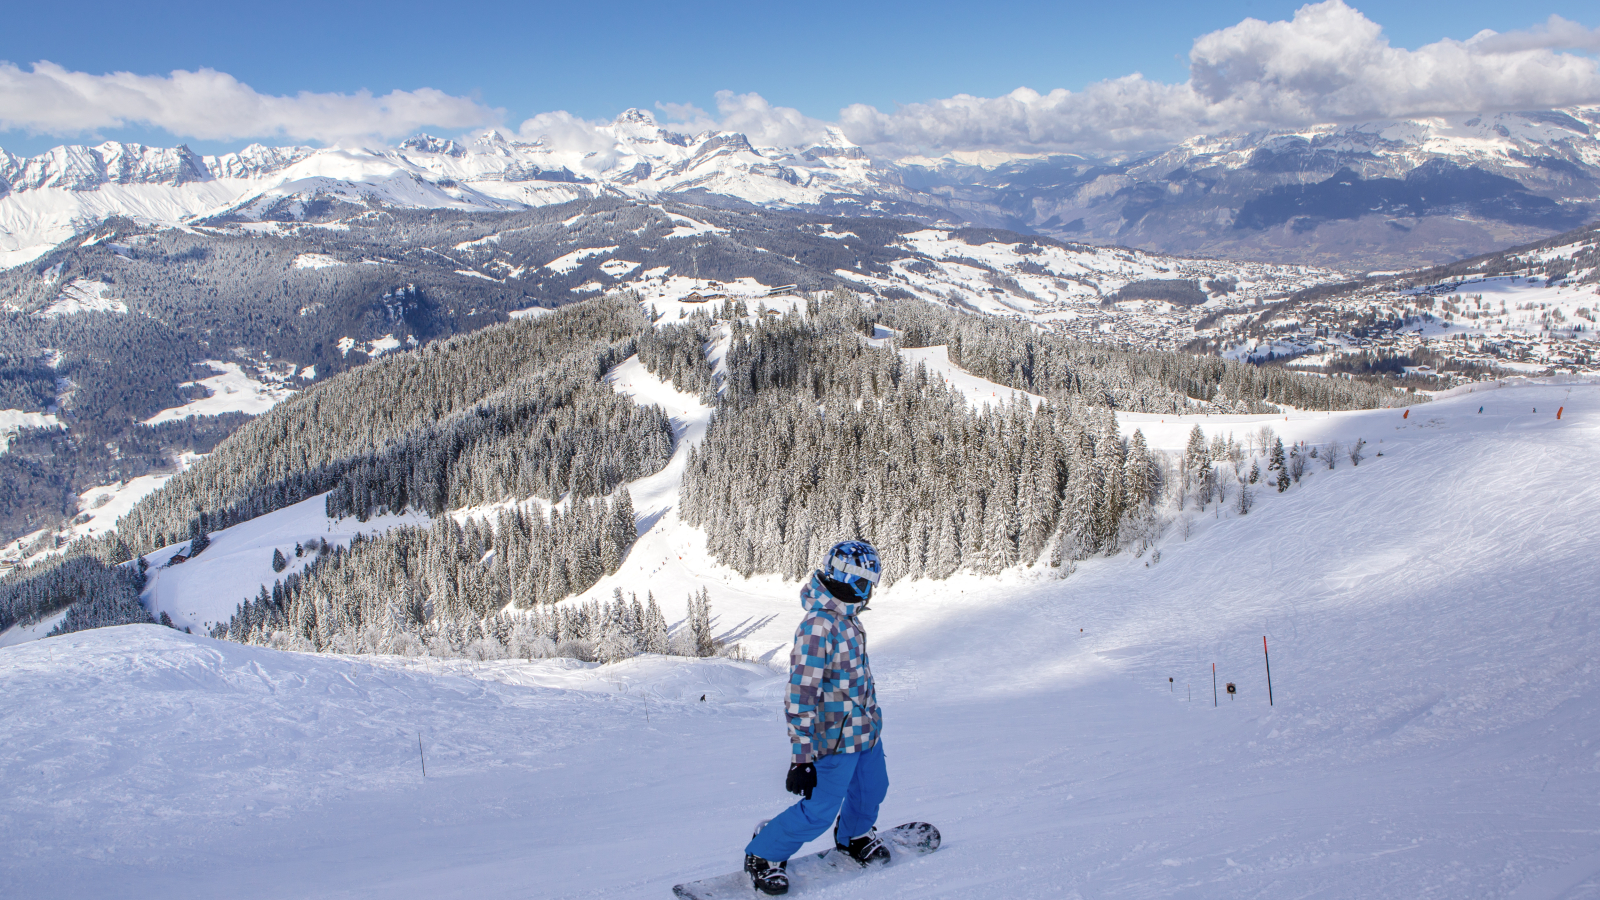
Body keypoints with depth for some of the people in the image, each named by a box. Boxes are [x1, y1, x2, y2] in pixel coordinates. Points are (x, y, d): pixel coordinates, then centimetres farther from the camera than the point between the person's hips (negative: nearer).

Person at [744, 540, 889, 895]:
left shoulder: (847, 619, 4)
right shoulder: (817, 626, -27)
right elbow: (801, 696, -27)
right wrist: (802, 758, -27)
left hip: (867, 730, 9)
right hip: (836, 740, -9)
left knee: (871, 789, 24)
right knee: (819, 812, -2)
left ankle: (854, 836, 52)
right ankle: (764, 854, 18)